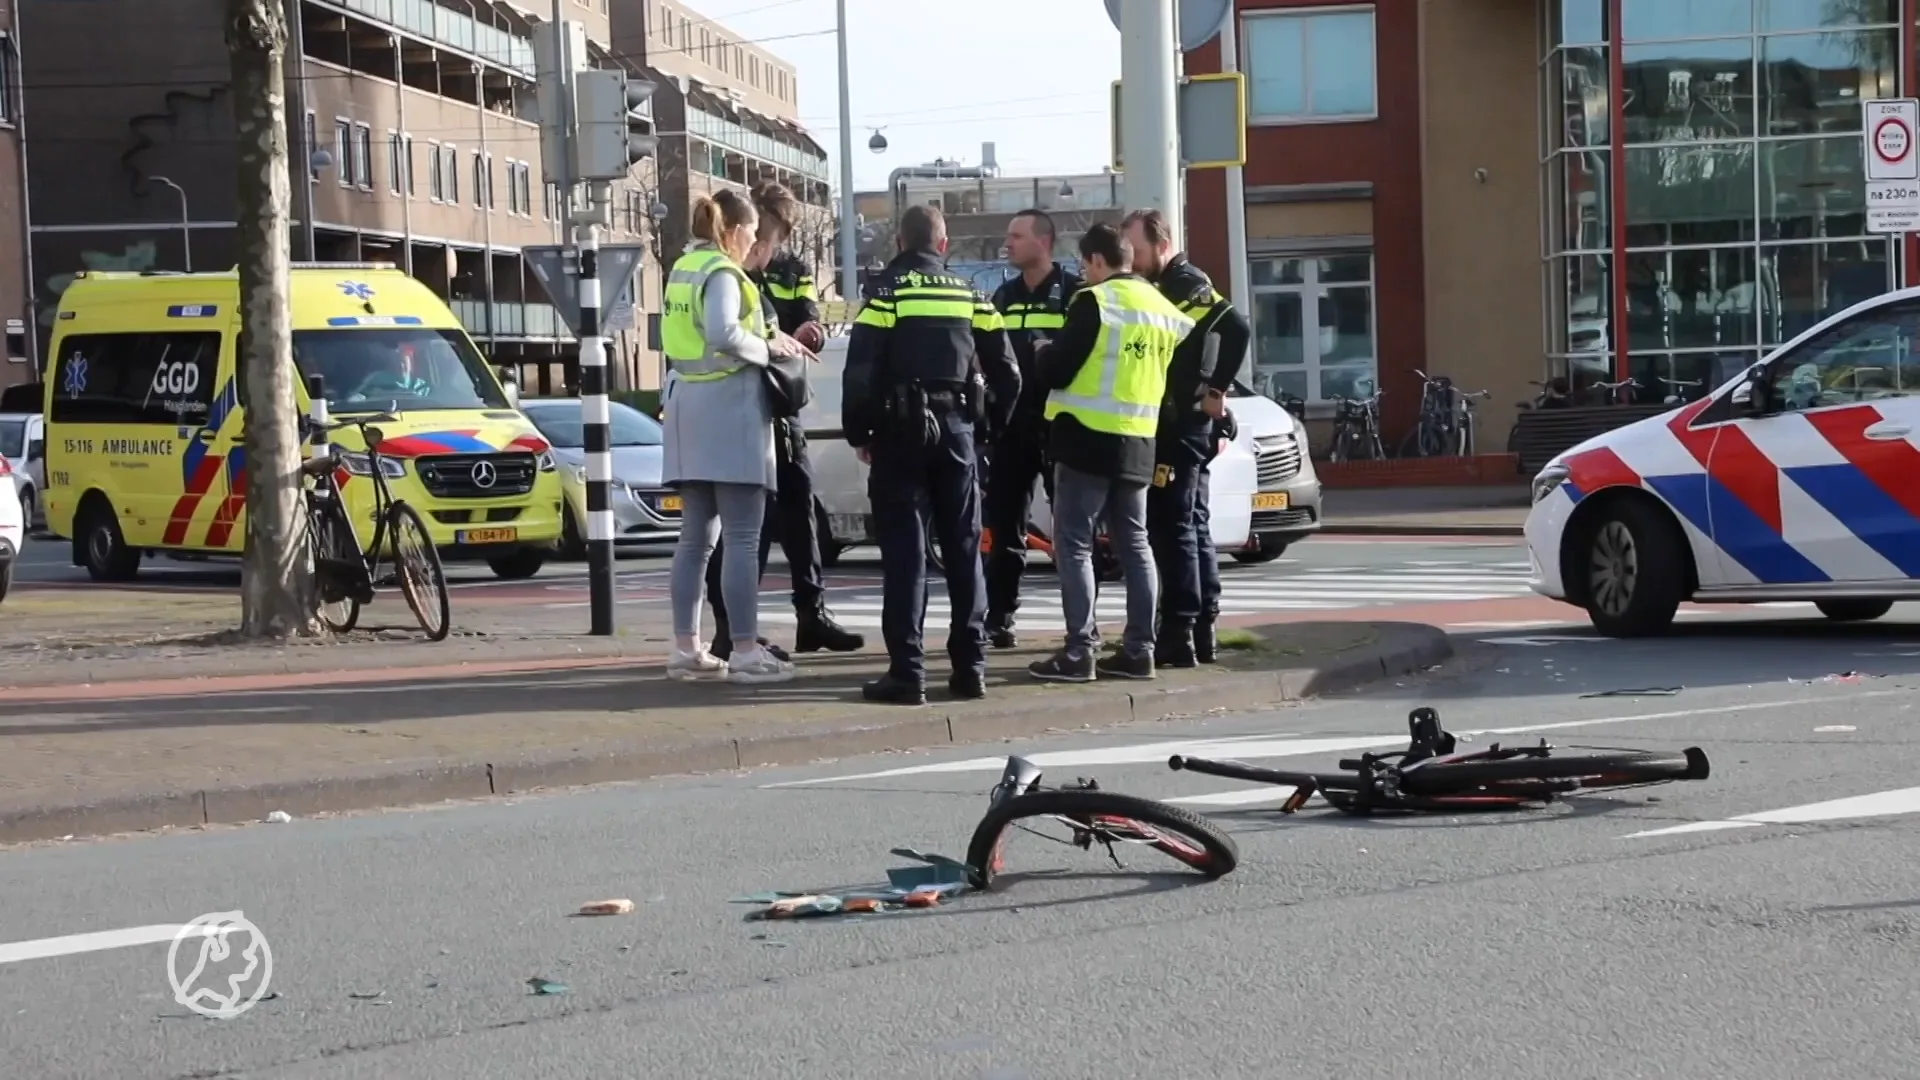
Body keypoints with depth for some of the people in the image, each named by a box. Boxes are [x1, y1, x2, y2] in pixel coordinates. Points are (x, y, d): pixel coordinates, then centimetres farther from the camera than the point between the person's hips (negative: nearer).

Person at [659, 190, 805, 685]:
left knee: (696, 537, 11)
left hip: (688, 408, 9)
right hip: (728, 408, -9)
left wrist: (765, 342, 10)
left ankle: (687, 649, 12)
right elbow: (724, 333, -26)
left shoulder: (683, 270, 16)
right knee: (742, 538, -8)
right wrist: (768, 347, -10)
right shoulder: (721, 274, -11)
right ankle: (745, 652, -10)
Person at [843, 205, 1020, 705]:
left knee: (905, 551, -4)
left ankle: (906, 672, -8)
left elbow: (862, 371, -12)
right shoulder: (970, 296, 8)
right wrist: (993, 421, 21)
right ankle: (970, 667, 11)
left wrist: (859, 433, -1)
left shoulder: (886, 293, -5)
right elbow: (1005, 371, 9)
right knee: (964, 548, 10)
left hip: (901, 432, -4)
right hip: (956, 429, 4)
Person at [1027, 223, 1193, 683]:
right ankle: (1139, 650, 11)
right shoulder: (1164, 310, 11)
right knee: (1134, 545, 13)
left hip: (1089, 439, -7)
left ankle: (1078, 653, -8)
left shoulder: (1094, 302, -12)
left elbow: (1057, 369, -12)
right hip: (1138, 443, 7)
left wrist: (1044, 354, 9)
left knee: (1074, 545, -3)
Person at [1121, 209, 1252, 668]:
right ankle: (1201, 627, 18)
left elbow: (1238, 328, -25)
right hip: (1173, 425, 10)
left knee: (1172, 527, -11)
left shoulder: (1186, 284, -12)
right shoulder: (1162, 287, 18)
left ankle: (1178, 635, -12)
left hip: (1180, 426, -10)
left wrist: (1216, 390, -19)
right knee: (1190, 526, 13)